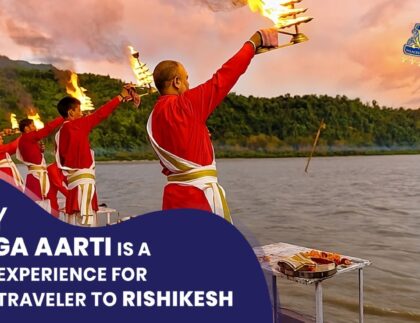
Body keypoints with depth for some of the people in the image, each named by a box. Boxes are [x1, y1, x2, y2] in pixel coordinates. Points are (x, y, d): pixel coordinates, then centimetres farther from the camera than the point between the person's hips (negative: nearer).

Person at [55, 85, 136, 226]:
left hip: (73, 179, 9)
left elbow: (61, 158, 15)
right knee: (85, 222, -9)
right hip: (83, 180, -9)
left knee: (76, 221, 12)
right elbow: (100, 114, -7)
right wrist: (121, 96, 1)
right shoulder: (78, 125, -10)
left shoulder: (60, 133, 13)